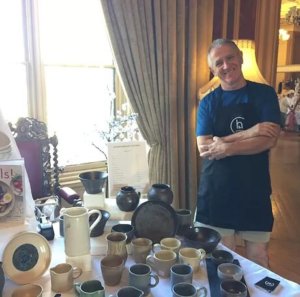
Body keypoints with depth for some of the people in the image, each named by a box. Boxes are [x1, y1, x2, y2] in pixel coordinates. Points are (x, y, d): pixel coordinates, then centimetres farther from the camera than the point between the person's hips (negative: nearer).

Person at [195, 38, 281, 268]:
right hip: (216, 191, 1)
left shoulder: (264, 94, 1)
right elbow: (203, 147, -10)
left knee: (258, 259, 11)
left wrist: (226, 147, -19)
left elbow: (269, 140, -11)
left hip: (255, 190, 0)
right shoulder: (208, 102, 2)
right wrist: (249, 133, -18)